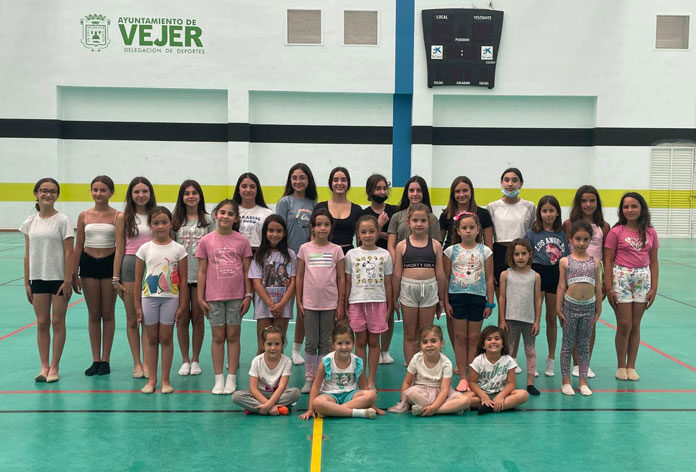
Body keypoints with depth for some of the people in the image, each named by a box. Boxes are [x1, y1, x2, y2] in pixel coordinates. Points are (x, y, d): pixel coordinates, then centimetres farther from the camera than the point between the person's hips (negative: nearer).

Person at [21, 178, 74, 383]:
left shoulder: (62, 220, -6)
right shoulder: (30, 222, 6)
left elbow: (68, 253, -8)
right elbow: (28, 254, 9)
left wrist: (67, 281, -13)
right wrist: (26, 282, 6)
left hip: (59, 278, -4)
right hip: (37, 278, 4)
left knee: (57, 322, 2)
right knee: (42, 323, 8)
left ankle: (54, 367, 12)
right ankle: (44, 367, 17)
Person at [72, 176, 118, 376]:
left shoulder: (117, 216, -3)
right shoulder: (84, 216, 4)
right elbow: (78, 246, 7)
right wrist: (74, 273, 4)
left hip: (110, 264, -2)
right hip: (89, 264, 2)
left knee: (108, 314, 6)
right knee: (93, 314, 9)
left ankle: (105, 360, 15)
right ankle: (95, 360, 17)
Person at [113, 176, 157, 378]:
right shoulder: (123, 217, 1)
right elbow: (119, 249, 1)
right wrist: (116, 278, -1)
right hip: (130, 266, 0)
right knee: (132, 319, 7)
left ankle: (147, 363, 8)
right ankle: (137, 363, 16)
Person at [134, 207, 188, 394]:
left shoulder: (178, 249, -1)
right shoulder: (145, 249, 2)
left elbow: (183, 280, 0)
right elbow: (138, 280, 5)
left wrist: (182, 306, -3)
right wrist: (137, 306, 2)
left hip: (170, 298, -1)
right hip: (149, 297, 1)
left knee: (166, 338, 3)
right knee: (152, 339, 8)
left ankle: (165, 380, 13)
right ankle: (152, 379, 17)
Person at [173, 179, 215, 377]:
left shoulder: (208, 220, 5)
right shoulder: (176, 221, 6)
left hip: (201, 275, -1)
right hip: (180, 274, 1)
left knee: (198, 318, 5)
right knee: (182, 318, 4)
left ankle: (195, 360, 17)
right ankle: (185, 360, 17)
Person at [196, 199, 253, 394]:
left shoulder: (242, 241, 1)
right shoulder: (206, 240, 1)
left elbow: (247, 270, 3)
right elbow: (202, 271, 3)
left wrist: (248, 295, -1)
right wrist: (200, 297, 1)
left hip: (236, 296, 0)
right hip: (214, 296, 0)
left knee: (233, 336, 5)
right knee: (218, 337, 6)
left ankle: (231, 379, 14)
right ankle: (219, 379, 14)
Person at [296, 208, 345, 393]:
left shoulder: (336, 250, 1)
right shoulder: (305, 248, 1)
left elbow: (341, 278, 2)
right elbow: (299, 277, 4)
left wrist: (341, 304, -1)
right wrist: (299, 302, 1)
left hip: (329, 303, 0)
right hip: (310, 303, 0)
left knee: (325, 342, 8)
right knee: (311, 342, 6)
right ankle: (309, 379, 17)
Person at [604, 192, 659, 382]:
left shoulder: (650, 232, 6)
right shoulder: (616, 231, -4)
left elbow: (654, 261, 9)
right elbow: (608, 261, -4)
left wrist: (654, 288, 3)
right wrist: (609, 288, -9)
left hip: (643, 279, 3)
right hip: (621, 278, -3)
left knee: (635, 325, 7)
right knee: (624, 325, -1)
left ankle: (631, 366, 18)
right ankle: (621, 367, 13)